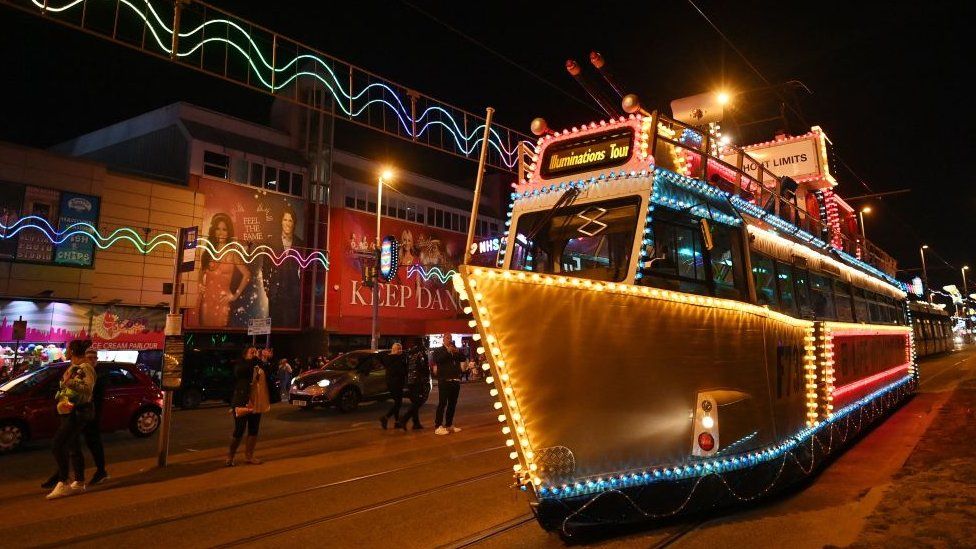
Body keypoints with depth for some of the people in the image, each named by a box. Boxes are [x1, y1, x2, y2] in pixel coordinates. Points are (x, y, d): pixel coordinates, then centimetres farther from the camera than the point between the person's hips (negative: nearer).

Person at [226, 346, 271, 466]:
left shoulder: (260, 368, 11)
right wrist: (256, 358, -31)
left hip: (256, 404, 6)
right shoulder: (240, 366, -4)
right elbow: (242, 370, -27)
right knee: (239, 431, 0)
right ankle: (230, 456, 15)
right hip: (242, 403, -6)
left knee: (253, 431, 10)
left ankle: (248, 456, 20)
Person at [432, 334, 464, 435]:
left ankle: (449, 425, 17)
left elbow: (463, 358, 6)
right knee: (442, 404, -9)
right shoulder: (438, 350, 4)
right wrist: (448, 351, -16)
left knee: (452, 404, 8)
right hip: (444, 381, -5)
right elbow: (437, 360, -15)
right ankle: (438, 427, -10)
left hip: (456, 381, 5)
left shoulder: (456, 350, 19)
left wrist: (457, 351, -10)